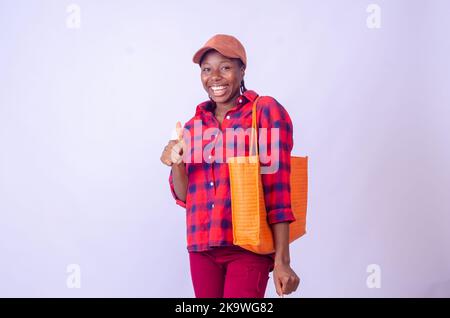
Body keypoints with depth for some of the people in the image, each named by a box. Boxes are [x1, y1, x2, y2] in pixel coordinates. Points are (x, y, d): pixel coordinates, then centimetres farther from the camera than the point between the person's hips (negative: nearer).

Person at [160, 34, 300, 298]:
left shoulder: (265, 111, -2)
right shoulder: (193, 127, 12)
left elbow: (278, 188, -8)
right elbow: (185, 198, 14)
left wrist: (281, 260, -14)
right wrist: (176, 165, -7)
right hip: (202, 248, 5)